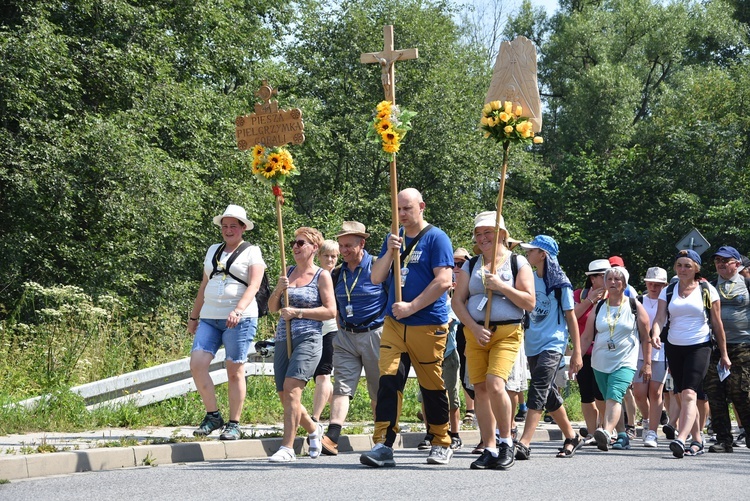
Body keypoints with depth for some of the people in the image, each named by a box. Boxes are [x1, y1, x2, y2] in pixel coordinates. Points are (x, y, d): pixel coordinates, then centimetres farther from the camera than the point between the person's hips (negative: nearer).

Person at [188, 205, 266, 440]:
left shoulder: (252, 253, 2)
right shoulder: (213, 251, 19)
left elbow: (254, 285, -11)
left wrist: (239, 310, -26)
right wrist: (193, 316, 21)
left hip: (239, 319, -5)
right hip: (209, 318, 5)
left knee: (235, 371, -4)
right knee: (197, 363, -11)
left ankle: (234, 424, 4)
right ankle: (213, 415, 0)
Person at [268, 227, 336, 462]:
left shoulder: (321, 276, 1)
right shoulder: (288, 273, 16)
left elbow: (331, 311, -7)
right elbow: (272, 308, 17)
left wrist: (297, 312, -11)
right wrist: (278, 290, -3)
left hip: (308, 339, -6)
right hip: (283, 340, 6)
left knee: (291, 388, -21)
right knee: (286, 398, 7)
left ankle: (287, 447, -22)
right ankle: (313, 429, 34)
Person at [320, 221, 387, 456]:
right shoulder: (340, 273, 11)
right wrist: (342, 331, 16)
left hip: (374, 335, -5)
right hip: (345, 337, 5)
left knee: (378, 392, 5)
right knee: (342, 386, -8)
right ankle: (332, 438, -20)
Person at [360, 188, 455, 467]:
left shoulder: (436, 238, -5)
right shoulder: (394, 239, 14)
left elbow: (444, 281, -14)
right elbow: (376, 278, 12)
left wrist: (411, 307, -17)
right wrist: (389, 252, -5)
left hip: (428, 325, -5)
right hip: (394, 323, 5)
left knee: (432, 386, 4)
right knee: (388, 380, -9)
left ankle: (441, 445, 18)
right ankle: (383, 445, -12)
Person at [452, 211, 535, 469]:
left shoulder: (518, 263, 4)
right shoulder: (470, 266, 14)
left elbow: (530, 302, -2)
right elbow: (457, 301, 7)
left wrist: (501, 286, -12)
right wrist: (474, 327, -8)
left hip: (507, 333, -4)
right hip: (476, 333, 4)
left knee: (495, 384, -21)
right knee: (480, 389, 0)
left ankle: (507, 442, -6)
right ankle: (489, 450, 6)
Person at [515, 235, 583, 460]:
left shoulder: (560, 284, -5)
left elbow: (571, 318, -3)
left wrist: (577, 352, -5)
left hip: (553, 344, -7)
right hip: (532, 345, 7)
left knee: (538, 392, -17)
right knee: (549, 395, 12)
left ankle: (524, 444, -25)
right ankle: (572, 437, 27)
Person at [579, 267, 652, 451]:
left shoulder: (635, 306, 2)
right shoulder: (598, 307, 9)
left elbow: (646, 337, 3)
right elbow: (586, 337, 10)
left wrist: (647, 364, 0)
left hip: (625, 363, -5)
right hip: (600, 363, 5)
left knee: (614, 396, -24)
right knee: (609, 400, 9)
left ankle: (606, 432, -41)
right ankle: (622, 436, 24)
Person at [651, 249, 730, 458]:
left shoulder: (707, 290, 0)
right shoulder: (668, 291, 8)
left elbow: (717, 323, 3)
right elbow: (660, 318, -3)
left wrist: (724, 354, 3)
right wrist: (655, 334, -25)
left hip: (699, 347, -4)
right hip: (674, 347, 4)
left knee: (689, 394, -19)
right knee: (685, 396, 8)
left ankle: (681, 439, -31)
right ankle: (697, 441, 19)